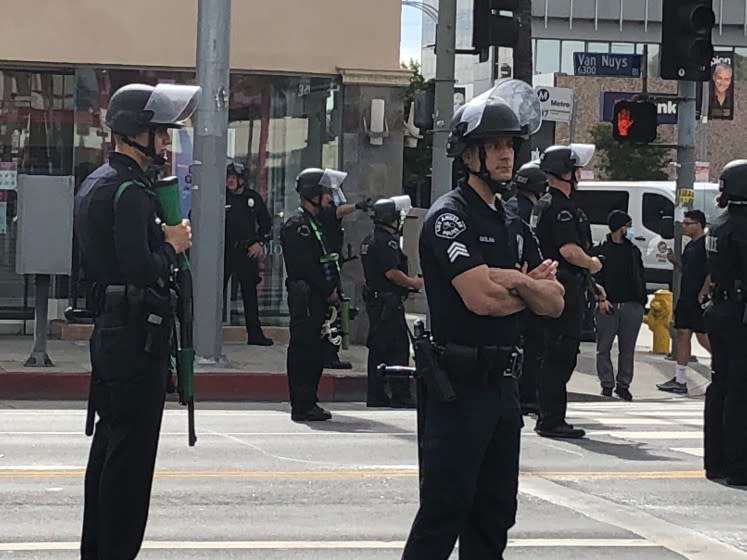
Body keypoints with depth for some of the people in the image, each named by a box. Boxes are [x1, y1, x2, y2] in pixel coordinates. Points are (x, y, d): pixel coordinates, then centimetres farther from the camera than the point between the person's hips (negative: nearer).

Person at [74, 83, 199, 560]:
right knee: (132, 454, -6)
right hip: (137, 337, -11)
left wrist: (162, 239, 8)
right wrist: (173, 245, -9)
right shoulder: (130, 191, -17)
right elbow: (142, 269, -26)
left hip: (111, 333, 11)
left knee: (110, 446, 16)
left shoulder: (97, 183, 16)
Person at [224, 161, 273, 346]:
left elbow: (266, 222, 15)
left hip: (247, 251, 2)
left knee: (250, 293, 6)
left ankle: (255, 333, 11)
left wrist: (260, 243, 4)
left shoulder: (254, 198, 6)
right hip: (224, 251, -2)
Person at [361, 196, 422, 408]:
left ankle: (375, 395, 14)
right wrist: (413, 283, -8)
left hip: (374, 300, 10)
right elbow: (392, 273, -22)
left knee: (377, 347, 12)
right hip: (388, 301, -10)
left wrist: (407, 280, 22)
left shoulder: (369, 240, 16)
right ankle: (401, 396, -9)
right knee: (398, 347, -8)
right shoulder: (387, 241, -16)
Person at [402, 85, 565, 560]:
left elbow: (555, 302, 10)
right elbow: (481, 298, -22)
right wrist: (532, 288, -3)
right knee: (443, 512, -7)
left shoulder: (514, 226, 17)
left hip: (504, 381, 9)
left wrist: (514, 281, -10)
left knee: (495, 514, 12)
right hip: (459, 382, -9)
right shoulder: (450, 217, -9)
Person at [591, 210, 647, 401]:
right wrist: (601, 299, -14)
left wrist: (642, 302, 9)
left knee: (627, 349, 5)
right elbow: (593, 277, -3)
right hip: (608, 306, -3)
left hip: (632, 306, 3)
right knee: (604, 348, -2)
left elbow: (641, 278, 17)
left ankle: (623, 384, 12)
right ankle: (607, 384, 5)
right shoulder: (600, 251, 3)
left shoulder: (634, 251, 15)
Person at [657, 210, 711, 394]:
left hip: (700, 301, -10)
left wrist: (703, 293, -22)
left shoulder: (706, 244, -13)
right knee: (682, 335, 8)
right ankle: (680, 381, 11)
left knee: (704, 337, -9)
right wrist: (674, 260, 9)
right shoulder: (690, 246, 17)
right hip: (686, 299, 10)